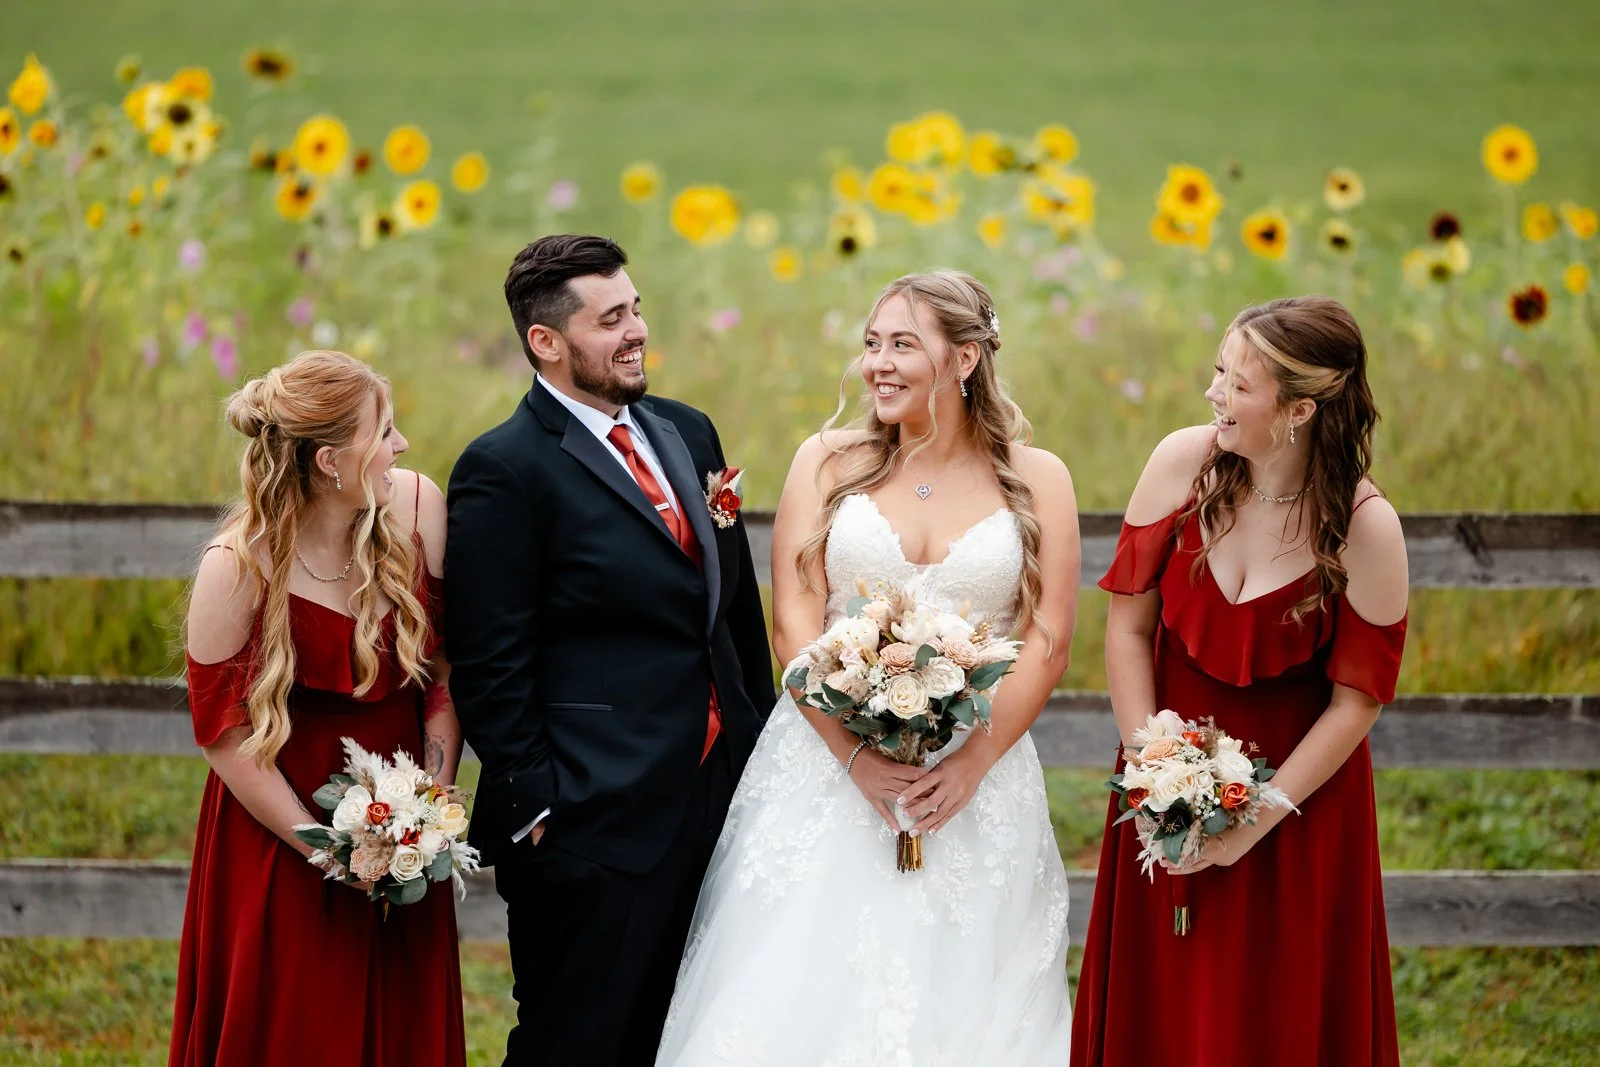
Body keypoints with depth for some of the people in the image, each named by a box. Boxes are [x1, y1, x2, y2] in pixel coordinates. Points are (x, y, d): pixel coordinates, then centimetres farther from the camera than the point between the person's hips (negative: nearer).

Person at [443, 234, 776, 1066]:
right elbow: (489, 668, -13)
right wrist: (532, 805, -14)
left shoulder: (688, 433, 12)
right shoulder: (504, 470, -11)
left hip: (716, 801, 7)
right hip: (593, 821, -7)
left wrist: (765, 743, 16)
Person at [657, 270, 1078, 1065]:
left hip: (976, 786, 0)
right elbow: (793, 623, -1)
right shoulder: (828, 463, 5)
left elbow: (1048, 642, -1)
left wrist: (970, 765, -13)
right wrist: (858, 757, -13)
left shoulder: (1036, 480, 4)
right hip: (830, 774, 0)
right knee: (800, 1002, -4)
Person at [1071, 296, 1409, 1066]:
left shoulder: (1366, 528, -20)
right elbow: (1128, 625, -5)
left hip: (1298, 792, -2)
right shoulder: (1184, 464, -13)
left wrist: (1250, 827, -14)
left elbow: (1357, 700, -14)